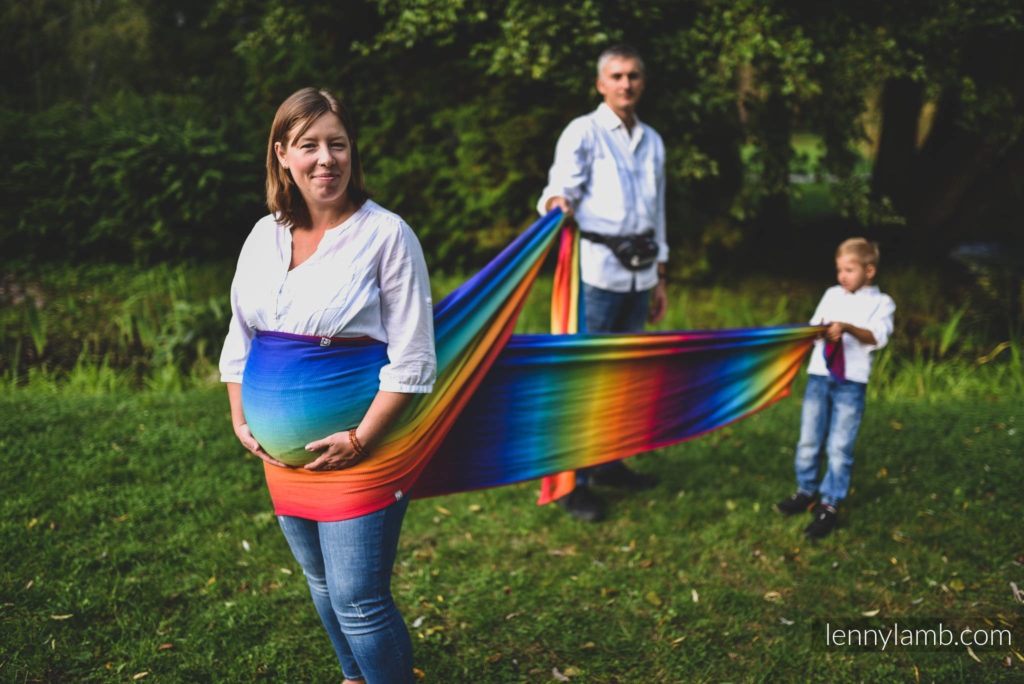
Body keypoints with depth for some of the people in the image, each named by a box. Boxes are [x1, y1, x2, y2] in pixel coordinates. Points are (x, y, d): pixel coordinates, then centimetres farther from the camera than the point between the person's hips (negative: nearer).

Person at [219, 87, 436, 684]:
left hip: (361, 442, -6)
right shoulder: (266, 235, 5)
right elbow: (240, 336, 15)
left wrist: (361, 439, -19)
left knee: (358, 600, -4)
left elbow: (413, 359, -15)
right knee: (322, 583, 20)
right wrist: (241, 419, 7)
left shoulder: (387, 235, -12)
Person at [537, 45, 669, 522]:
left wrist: (659, 277, 21)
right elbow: (560, 187, -13)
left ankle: (607, 463, 25)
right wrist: (558, 205, -38)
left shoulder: (652, 141, 18)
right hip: (598, 267, -6)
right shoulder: (583, 133, -2)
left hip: (640, 271, 7)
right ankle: (571, 481, 0)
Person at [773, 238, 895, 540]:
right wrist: (820, 331, -14)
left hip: (851, 382, -4)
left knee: (839, 446, -3)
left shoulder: (881, 302, 5)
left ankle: (829, 506, 6)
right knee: (809, 440, 8)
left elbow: (877, 336, -11)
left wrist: (847, 327, -27)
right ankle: (806, 491, 25)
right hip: (819, 375, 4)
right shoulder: (832, 295, 16)